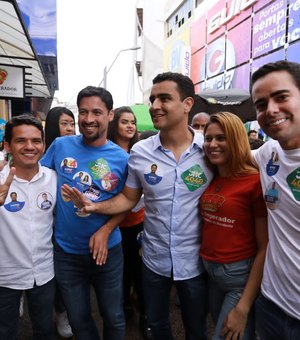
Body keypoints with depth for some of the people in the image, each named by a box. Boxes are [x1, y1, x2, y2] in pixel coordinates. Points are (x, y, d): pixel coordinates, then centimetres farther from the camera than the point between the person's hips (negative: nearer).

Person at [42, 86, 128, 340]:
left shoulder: (121, 158, -9)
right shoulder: (61, 146, -6)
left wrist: (106, 231, -16)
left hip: (107, 250, -1)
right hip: (66, 251, 1)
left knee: (114, 317, 18)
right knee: (78, 319, 20)